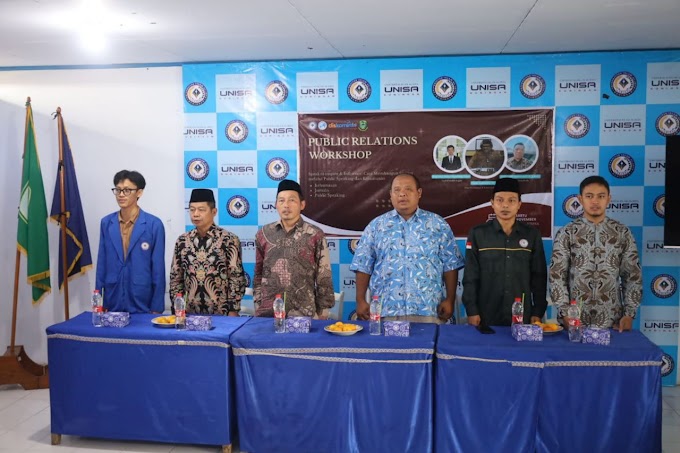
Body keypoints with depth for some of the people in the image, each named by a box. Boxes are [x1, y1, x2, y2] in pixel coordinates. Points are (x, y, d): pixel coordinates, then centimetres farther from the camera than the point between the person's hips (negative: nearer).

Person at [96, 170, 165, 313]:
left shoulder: (154, 224, -6)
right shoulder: (106, 223, 6)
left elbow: (158, 269, -5)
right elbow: (102, 265, 9)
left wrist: (157, 308, -6)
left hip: (142, 303, -3)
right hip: (112, 302, 3)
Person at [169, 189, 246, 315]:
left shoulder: (229, 240, -7)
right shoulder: (182, 241, 4)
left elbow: (237, 278, -8)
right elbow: (175, 278, 9)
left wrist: (233, 310, -11)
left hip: (221, 313, -3)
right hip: (190, 313, 4)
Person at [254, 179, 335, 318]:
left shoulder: (315, 236, -2)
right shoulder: (264, 234, 5)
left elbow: (324, 279, 0)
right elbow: (258, 274, 11)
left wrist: (323, 312, -1)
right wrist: (257, 306, 8)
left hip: (303, 314, -2)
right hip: (268, 312, 2)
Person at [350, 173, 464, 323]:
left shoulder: (438, 225, 6)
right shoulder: (376, 226, 8)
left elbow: (450, 265, 6)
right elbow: (363, 266, 7)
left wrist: (450, 300, -1)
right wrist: (361, 301, 1)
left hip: (428, 310, 0)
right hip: (385, 310, 1)